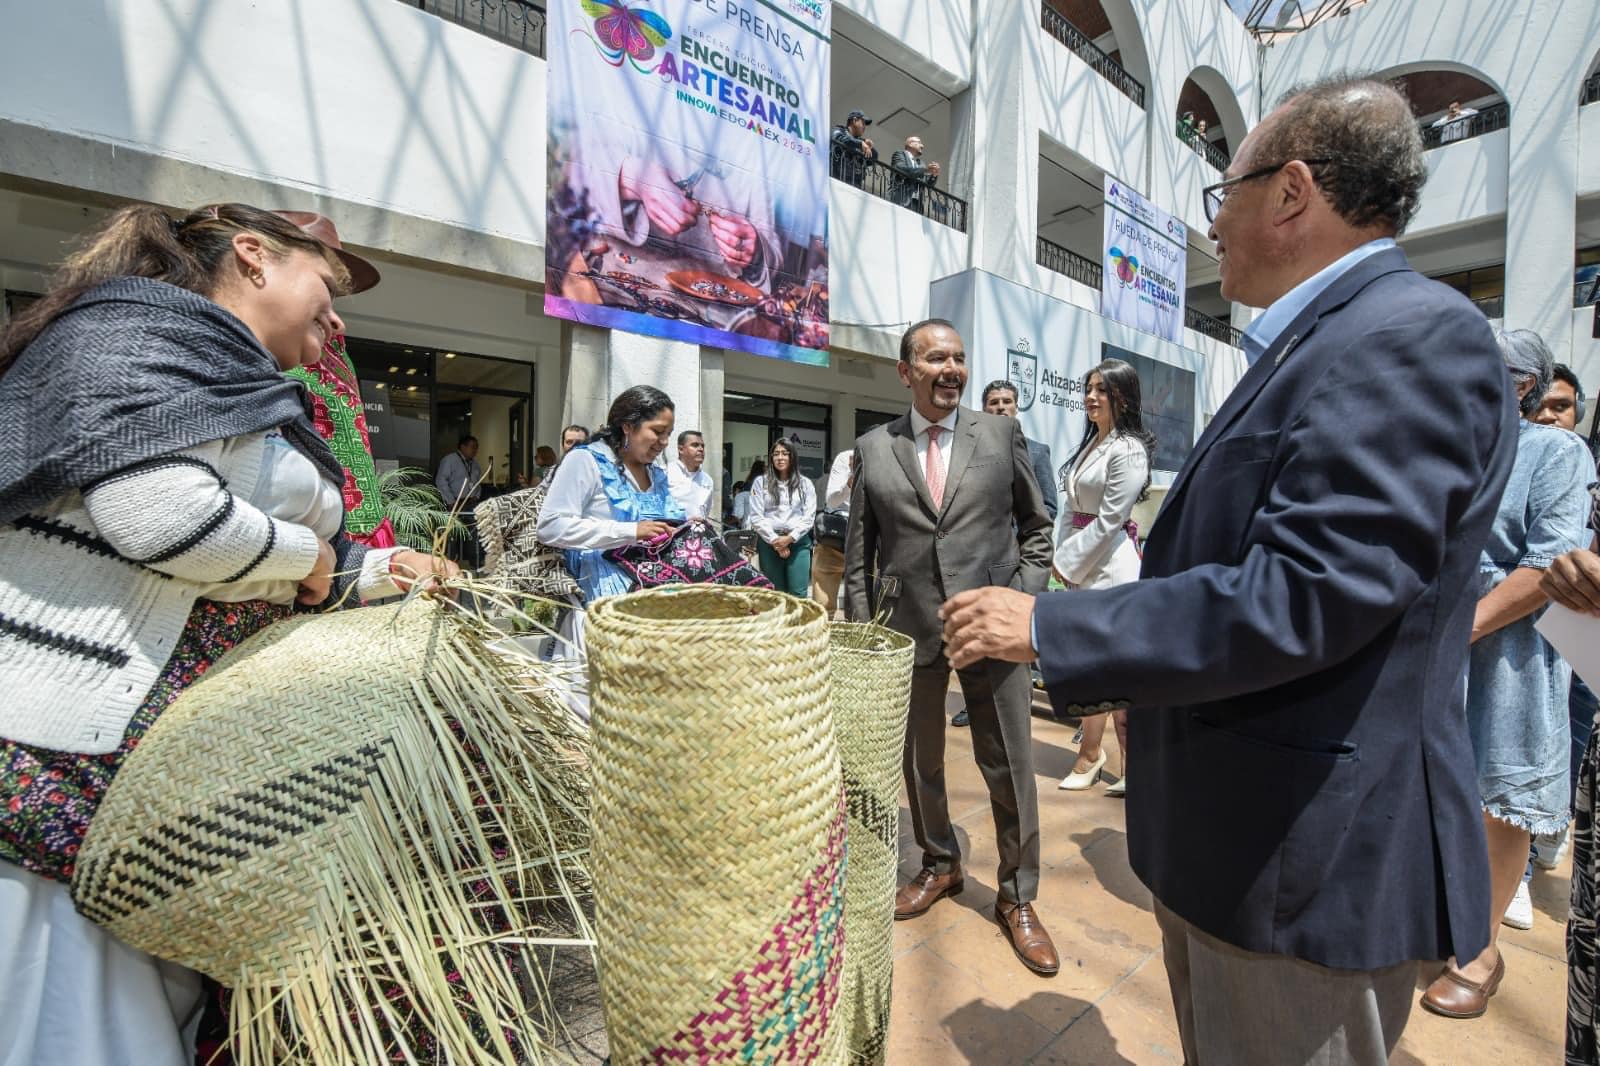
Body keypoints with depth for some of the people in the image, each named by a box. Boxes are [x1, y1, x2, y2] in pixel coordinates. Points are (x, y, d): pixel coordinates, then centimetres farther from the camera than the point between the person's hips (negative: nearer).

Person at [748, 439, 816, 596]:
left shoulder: (805, 483, 10)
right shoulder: (760, 482, 7)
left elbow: (809, 516, 3)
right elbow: (756, 517, 0)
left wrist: (790, 538, -9)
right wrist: (774, 540, -8)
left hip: (798, 542, 0)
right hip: (769, 542, 0)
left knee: (798, 593, -5)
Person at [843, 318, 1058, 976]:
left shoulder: (1002, 435, 2)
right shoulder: (872, 449, 2)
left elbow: (1036, 526, 8)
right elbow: (858, 555, 4)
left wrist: (1025, 599, -3)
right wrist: (862, 633, 1)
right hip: (910, 630, 1)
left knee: (1010, 769, 10)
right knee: (920, 763, 18)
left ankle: (1017, 898, 33)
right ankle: (939, 865, 44)